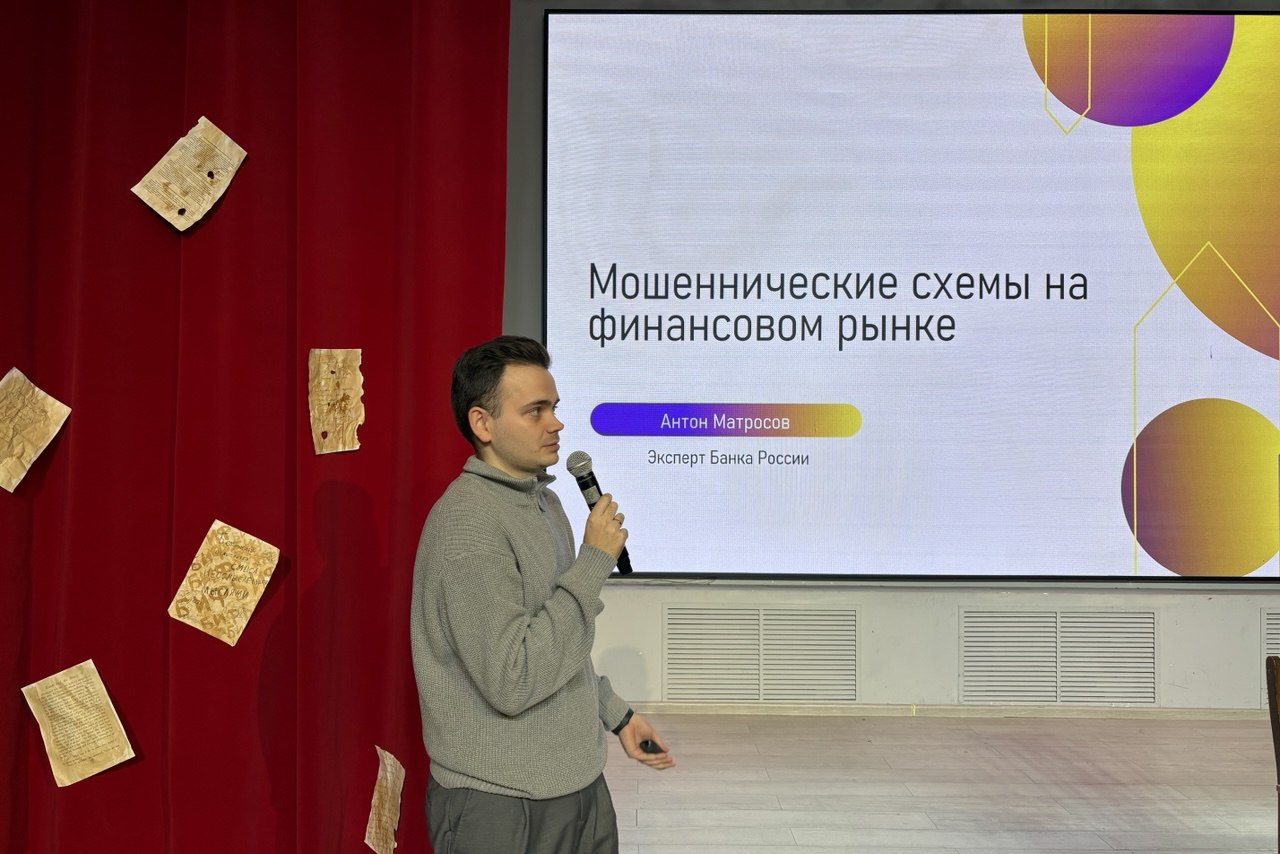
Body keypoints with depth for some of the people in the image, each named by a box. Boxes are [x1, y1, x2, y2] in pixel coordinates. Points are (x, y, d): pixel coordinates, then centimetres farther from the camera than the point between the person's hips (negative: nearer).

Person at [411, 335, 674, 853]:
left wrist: (616, 715, 16)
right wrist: (594, 562, -22)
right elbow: (512, 681, -27)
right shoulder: (468, 524, -22)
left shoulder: (542, 500, 8)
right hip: (500, 804, -8)